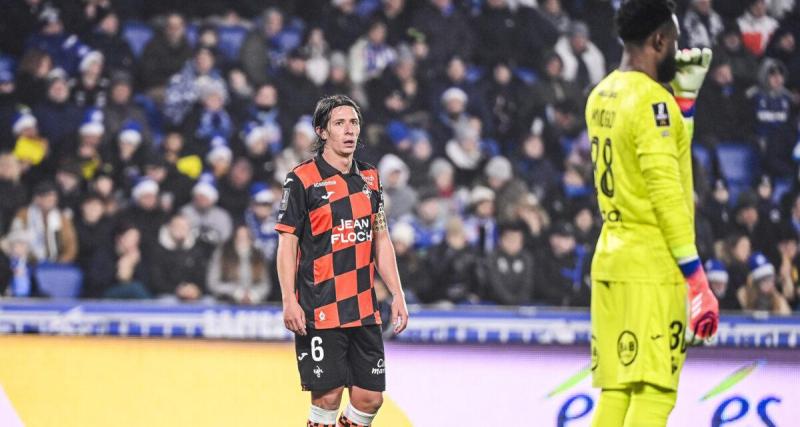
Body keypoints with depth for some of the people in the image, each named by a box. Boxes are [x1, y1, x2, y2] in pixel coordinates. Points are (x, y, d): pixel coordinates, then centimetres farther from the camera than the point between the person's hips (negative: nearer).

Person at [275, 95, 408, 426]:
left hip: (364, 310, 6)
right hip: (319, 312, -6)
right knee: (327, 396, -6)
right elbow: (287, 243, -6)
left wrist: (397, 294, 12)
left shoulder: (369, 179, 13)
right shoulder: (302, 180, -5)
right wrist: (289, 301, -14)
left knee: (370, 397, 3)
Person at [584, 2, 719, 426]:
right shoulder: (652, 101, -13)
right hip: (653, 267, -9)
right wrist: (697, 280, -16)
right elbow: (666, 196, -17)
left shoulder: (601, 97, 13)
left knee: (615, 393, 9)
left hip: (609, 260, 9)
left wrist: (685, 92, 19)